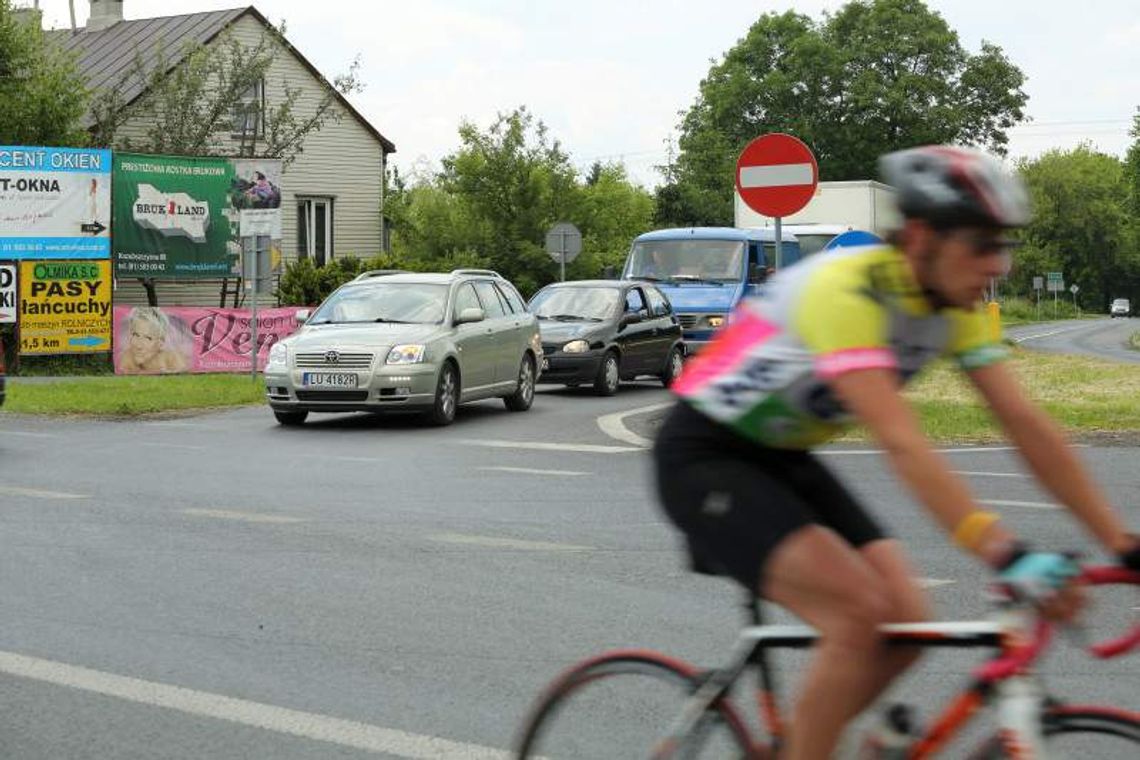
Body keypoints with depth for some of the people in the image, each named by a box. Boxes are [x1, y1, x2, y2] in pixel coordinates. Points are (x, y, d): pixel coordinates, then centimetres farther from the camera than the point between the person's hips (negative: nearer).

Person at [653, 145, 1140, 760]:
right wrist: (1006, 555, -47)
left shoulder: (953, 306, -4)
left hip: (783, 459, 8)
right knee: (860, 612, -24)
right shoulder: (847, 290, -29)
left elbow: (1026, 424, -6)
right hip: (704, 457, -8)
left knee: (905, 627, -5)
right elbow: (900, 442, -38)